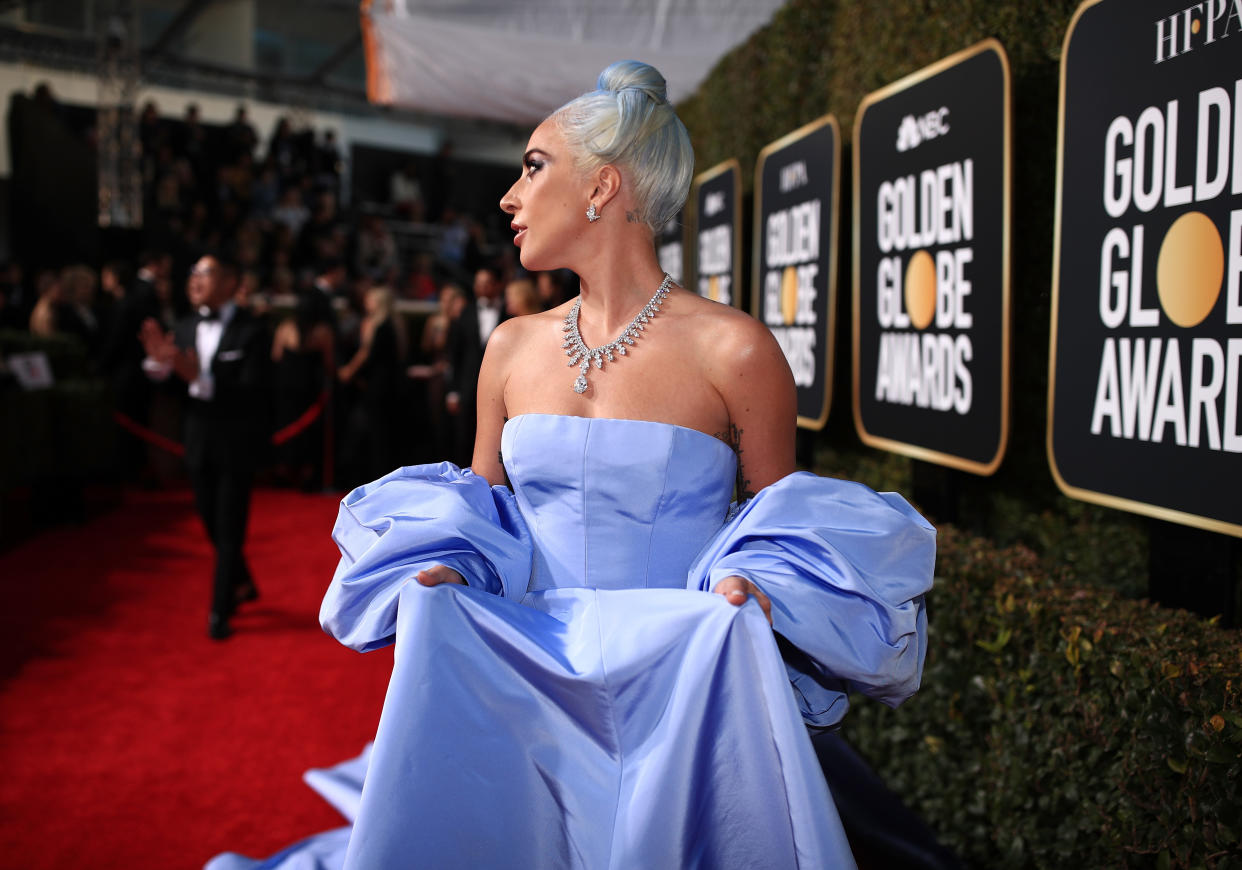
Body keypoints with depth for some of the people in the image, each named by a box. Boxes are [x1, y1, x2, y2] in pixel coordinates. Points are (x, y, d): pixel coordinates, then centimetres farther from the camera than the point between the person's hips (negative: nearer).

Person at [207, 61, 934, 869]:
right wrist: (440, 570, -5)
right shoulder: (513, 348, 8)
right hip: (529, 687, 3)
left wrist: (747, 592, -19)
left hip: (682, 694, -3)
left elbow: (780, 521, 3)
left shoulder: (733, 350, -7)